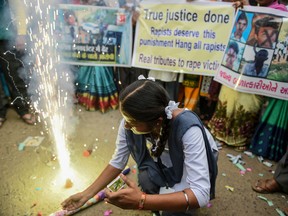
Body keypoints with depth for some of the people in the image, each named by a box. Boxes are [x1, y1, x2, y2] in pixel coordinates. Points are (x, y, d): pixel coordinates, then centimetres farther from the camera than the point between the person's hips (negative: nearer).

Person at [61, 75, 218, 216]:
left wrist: (141, 201, -53)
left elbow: (201, 194, -43)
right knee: (147, 180, -26)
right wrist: (87, 194, -14)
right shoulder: (129, 123, -28)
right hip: (165, 164, 4)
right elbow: (117, 162, -12)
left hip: (195, 162, -3)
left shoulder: (188, 129, -42)